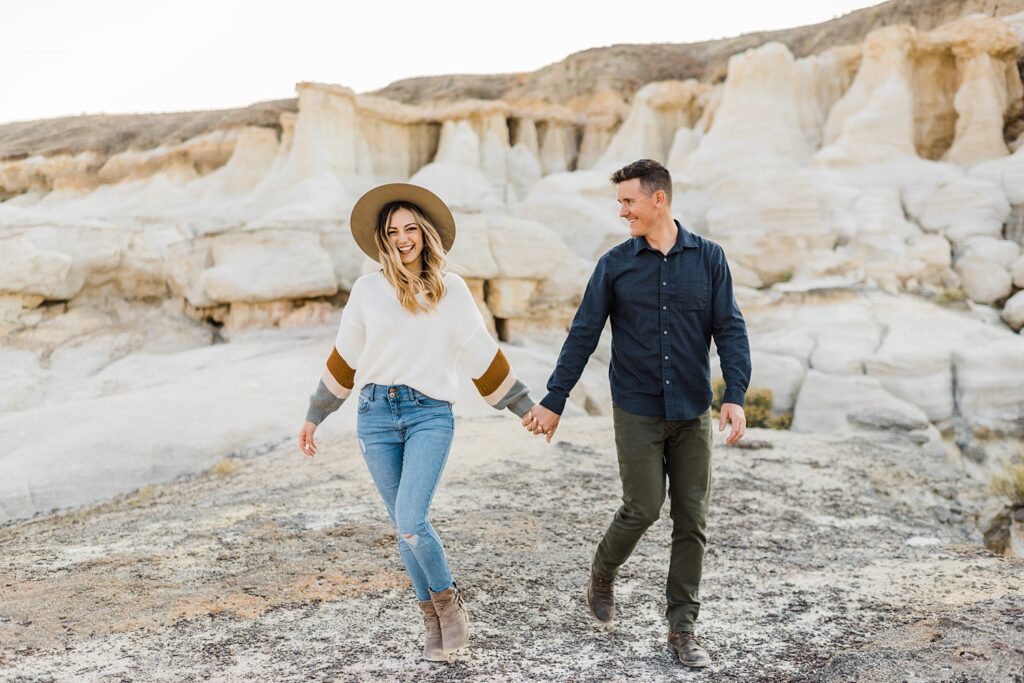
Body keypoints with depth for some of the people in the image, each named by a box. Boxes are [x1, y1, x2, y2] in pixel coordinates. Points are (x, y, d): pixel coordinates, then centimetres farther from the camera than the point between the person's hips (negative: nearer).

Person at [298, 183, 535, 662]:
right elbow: (344, 359, 14)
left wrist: (526, 407, 9)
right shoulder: (368, 289, 4)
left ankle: (448, 600, 10)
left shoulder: (451, 289, 2)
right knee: (405, 528, 7)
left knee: (411, 522, -17)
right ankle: (434, 620, 25)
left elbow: (483, 356, 8)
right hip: (376, 415, 2)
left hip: (430, 415, -2)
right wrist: (314, 416, 18)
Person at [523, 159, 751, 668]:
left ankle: (682, 628, 14)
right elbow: (582, 336, 3)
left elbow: (730, 330, -1)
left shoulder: (708, 258, 2)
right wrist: (553, 402, 2)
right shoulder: (615, 265, 1)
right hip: (637, 411, -1)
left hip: (693, 413, 1)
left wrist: (735, 397, -14)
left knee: (692, 519, 2)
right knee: (642, 509, -5)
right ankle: (602, 574, 26)